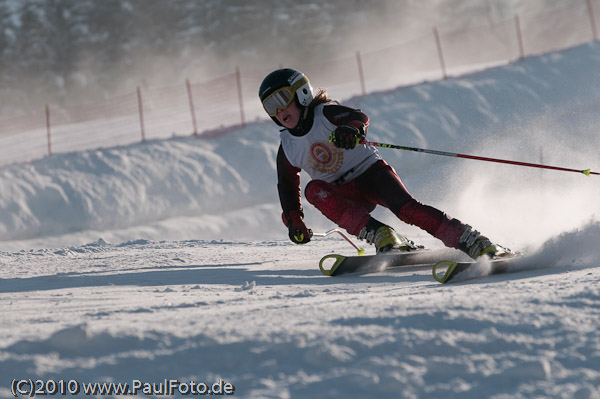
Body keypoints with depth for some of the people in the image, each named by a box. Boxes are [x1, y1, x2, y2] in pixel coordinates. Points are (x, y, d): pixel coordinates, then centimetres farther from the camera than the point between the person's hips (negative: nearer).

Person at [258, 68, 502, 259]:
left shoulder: (326, 113, -11)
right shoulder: (287, 148, 4)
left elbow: (360, 118, -30)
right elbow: (287, 186, 17)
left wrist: (352, 128, -53)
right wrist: (293, 220, 6)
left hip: (370, 171, -4)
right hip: (345, 196, 4)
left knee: (406, 208, -28)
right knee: (313, 190, -28)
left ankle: (469, 240, -29)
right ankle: (379, 235, -36)